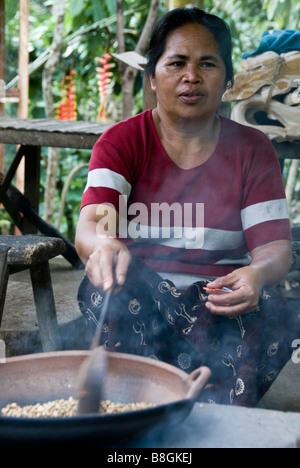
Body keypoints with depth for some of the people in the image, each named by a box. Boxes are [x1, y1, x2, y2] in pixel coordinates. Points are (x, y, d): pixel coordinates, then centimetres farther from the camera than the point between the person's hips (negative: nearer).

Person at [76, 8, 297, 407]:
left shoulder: (252, 149, 6)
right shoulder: (121, 142, 1)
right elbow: (88, 228, -15)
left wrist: (258, 272, -29)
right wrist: (103, 247, -42)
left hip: (220, 298, 1)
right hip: (139, 292, 0)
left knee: (266, 314, -31)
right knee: (117, 290, -33)